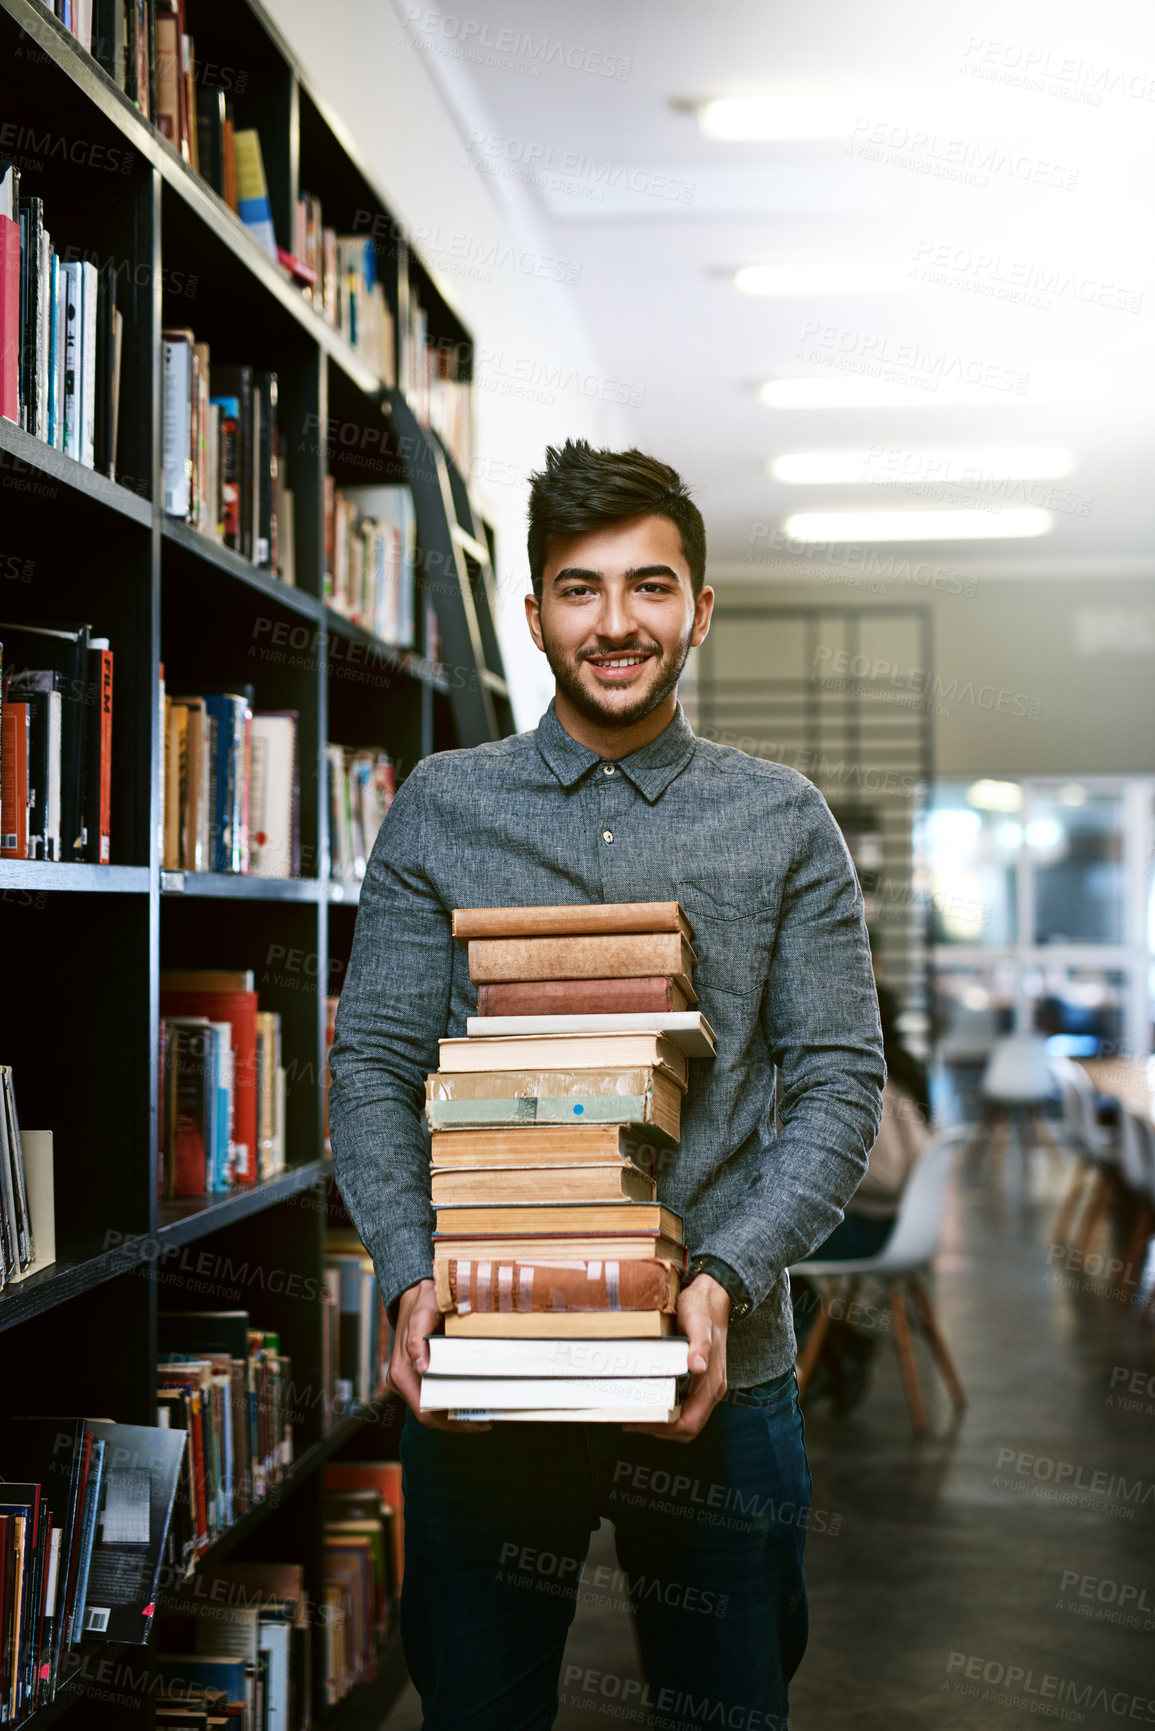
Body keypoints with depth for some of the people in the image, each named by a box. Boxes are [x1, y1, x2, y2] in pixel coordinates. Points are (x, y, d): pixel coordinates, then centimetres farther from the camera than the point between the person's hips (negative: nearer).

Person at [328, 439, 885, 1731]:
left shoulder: (783, 822, 3)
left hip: (719, 1371, 0)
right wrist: (410, 1276, -14)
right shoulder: (442, 808, 4)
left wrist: (725, 1277, -16)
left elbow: (841, 1081, -1)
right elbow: (370, 1065, 1)